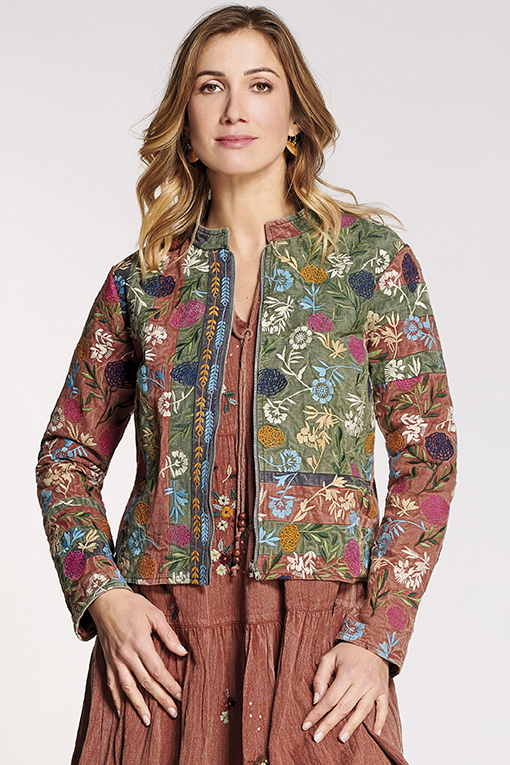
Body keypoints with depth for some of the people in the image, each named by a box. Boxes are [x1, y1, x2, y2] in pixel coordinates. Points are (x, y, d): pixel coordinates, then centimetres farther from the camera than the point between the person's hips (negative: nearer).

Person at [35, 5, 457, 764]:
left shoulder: (371, 255, 2)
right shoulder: (142, 281, 7)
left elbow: (425, 458, 0)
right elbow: (68, 453, 13)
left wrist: (377, 638, -9)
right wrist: (101, 592, -3)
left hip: (320, 640, -1)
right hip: (158, 643, 2)